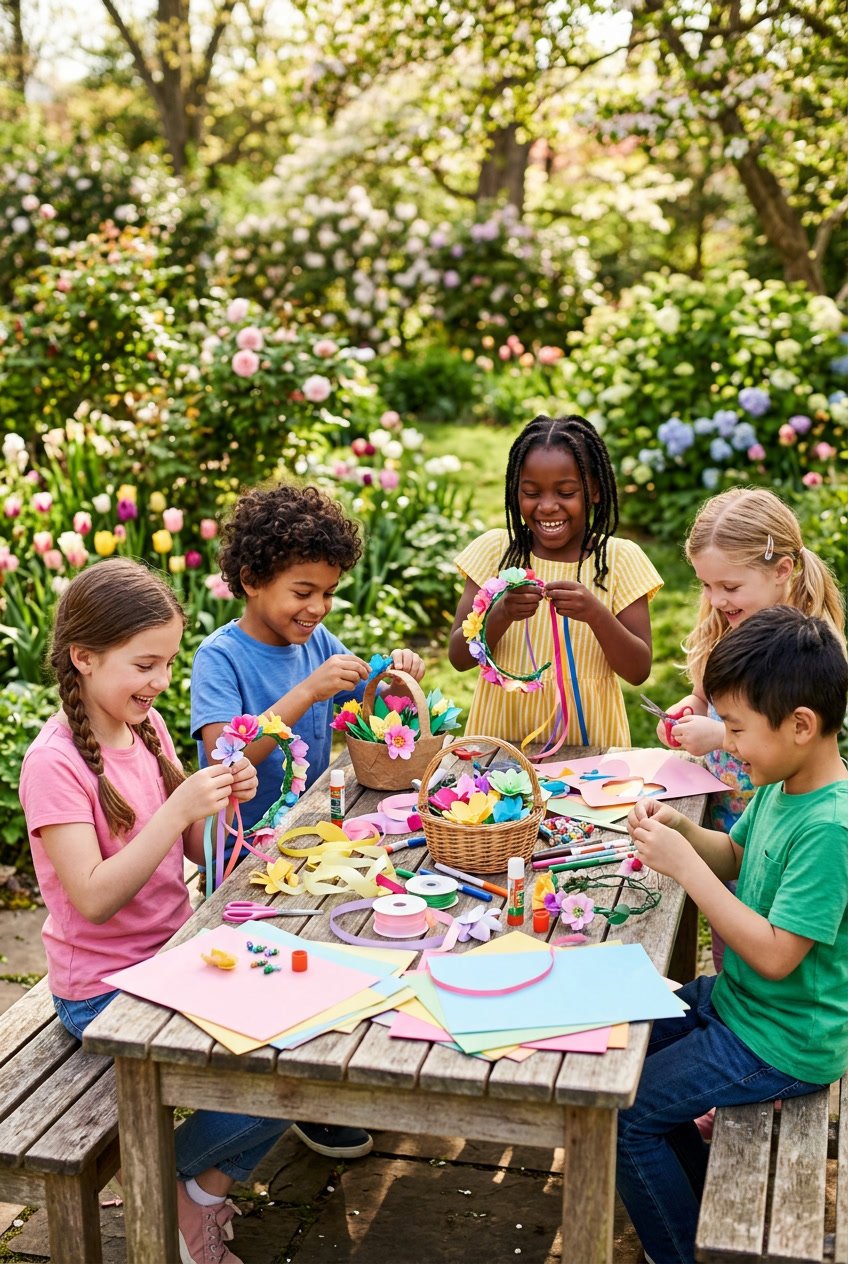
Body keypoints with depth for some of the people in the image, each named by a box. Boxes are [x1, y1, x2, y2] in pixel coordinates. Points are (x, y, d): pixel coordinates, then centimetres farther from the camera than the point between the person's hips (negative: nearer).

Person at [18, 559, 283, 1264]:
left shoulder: (147, 726, 3)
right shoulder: (55, 763, -19)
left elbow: (194, 851, 8)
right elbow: (95, 899, -24)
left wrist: (222, 802, -12)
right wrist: (179, 809, -30)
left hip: (176, 954, 8)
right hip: (106, 989, -8)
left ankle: (212, 1184, 16)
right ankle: (172, 1175, 11)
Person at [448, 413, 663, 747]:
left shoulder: (620, 559, 0)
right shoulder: (494, 550, 2)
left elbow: (638, 671, -3)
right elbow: (460, 658, 0)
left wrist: (596, 615, -19)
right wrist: (501, 613, -18)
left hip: (588, 740, 0)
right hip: (500, 737, 1)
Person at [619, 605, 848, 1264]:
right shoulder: (781, 784, -4)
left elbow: (775, 955, -30)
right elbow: (736, 856, 14)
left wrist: (685, 864, -27)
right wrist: (680, 829, -6)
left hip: (784, 1042, -9)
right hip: (736, 998, 9)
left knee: (621, 1110, -7)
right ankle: (707, 1202, 34)